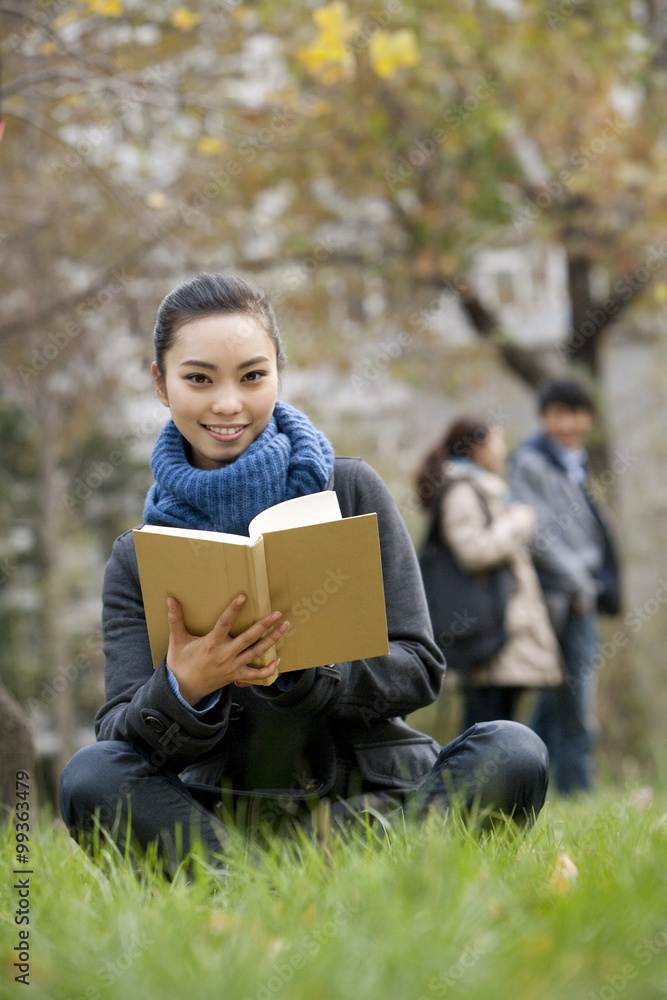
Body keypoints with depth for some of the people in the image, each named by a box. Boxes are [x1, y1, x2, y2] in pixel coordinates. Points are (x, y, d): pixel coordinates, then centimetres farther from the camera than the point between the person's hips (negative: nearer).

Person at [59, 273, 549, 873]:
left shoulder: (349, 491, 4)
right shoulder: (139, 560, 6)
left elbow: (419, 669, -1)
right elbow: (120, 730, -3)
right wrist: (184, 689, -26)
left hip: (374, 794, 0)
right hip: (225, 811, 0)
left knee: (514, 754, -27)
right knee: (91, 777, -28)